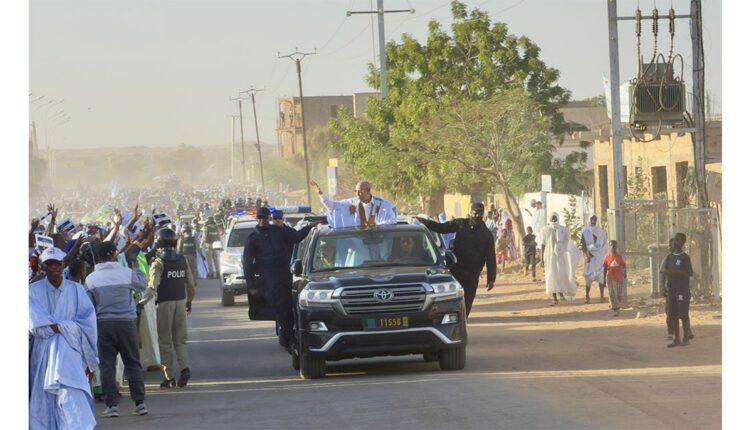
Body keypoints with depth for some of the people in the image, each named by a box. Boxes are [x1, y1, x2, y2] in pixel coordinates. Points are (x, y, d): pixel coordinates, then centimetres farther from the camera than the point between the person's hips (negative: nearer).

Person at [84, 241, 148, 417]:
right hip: (126, 322, 0)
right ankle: (140, 402, 5)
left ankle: (112, 404, -1)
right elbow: (142, 286, 13)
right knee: (133, 363, 8)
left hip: (103, 324, 0)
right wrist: (136, 269, 28)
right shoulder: (127, 273, -6)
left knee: (107, 365, 5)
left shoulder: (91, 279, -3)